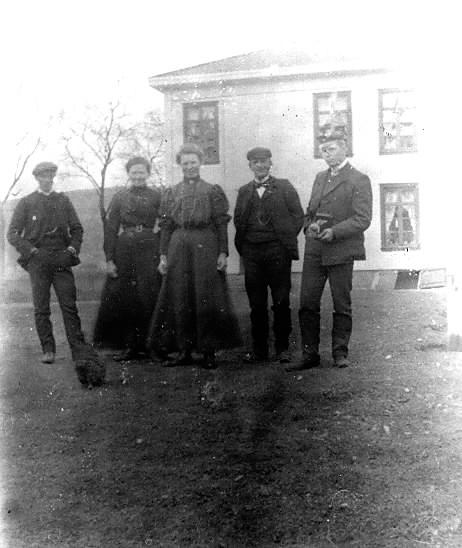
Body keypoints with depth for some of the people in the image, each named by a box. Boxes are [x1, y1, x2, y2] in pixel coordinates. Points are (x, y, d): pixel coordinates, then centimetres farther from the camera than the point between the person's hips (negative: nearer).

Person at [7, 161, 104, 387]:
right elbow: (12, 233, 3)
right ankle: (48, 349, 9)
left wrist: (71, 250, -1)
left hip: (62, 261, 1)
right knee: (41, 309, -1)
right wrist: (32, 251, -8)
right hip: (38, 261, -1)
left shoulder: (63, 201, 13)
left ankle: (80, 352, -4)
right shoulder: (26, 203, 7)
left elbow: (77, 229, 15)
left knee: (69, 307, -5)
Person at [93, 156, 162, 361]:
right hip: (125, 251, 2)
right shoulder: (119, 198, 7)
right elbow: (110, 229, 4)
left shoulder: (157, 196, 5)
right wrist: (109, 259, -3)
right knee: (125, 300, 3)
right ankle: (130, 346, 13)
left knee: (149, 299, -2)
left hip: (151, 252, -1)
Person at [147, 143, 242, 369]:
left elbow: (221, 224, 3)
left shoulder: (213, 191, 8)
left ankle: (209, 351, 3)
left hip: (206, 246, -2)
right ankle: (184, 351, 9)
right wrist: (163, 255, 3)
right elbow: (165, 226, 11)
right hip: (179, 247, 2)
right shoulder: (171, 193, 14)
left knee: (207, 298, -4)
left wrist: (223, 253, -6)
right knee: (179, 300, 1)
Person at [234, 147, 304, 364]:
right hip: (251, 251, 2)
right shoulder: (244, 191, 14)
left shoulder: (284, 187, 7)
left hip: (278, 250, -2)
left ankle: (282, 348, 9)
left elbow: (298, 215, 4)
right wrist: (243, 244, 3)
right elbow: (238, 221, 14)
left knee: (281, 301, 0)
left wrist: (287, 240, -2)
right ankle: (259, 349, 12)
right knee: (256, 303, 5)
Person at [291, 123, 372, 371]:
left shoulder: (359, 180, -3)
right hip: (314, 251, 6)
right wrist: (309, 226, 0)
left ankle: (340, 353, 16)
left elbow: (362, 219, -11)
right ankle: (310, 355, 12)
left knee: (342, 307, 4)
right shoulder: (320, 178, 19)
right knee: (307, 304, 3)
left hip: (340, 252, -6)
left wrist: (334, 232, -21)